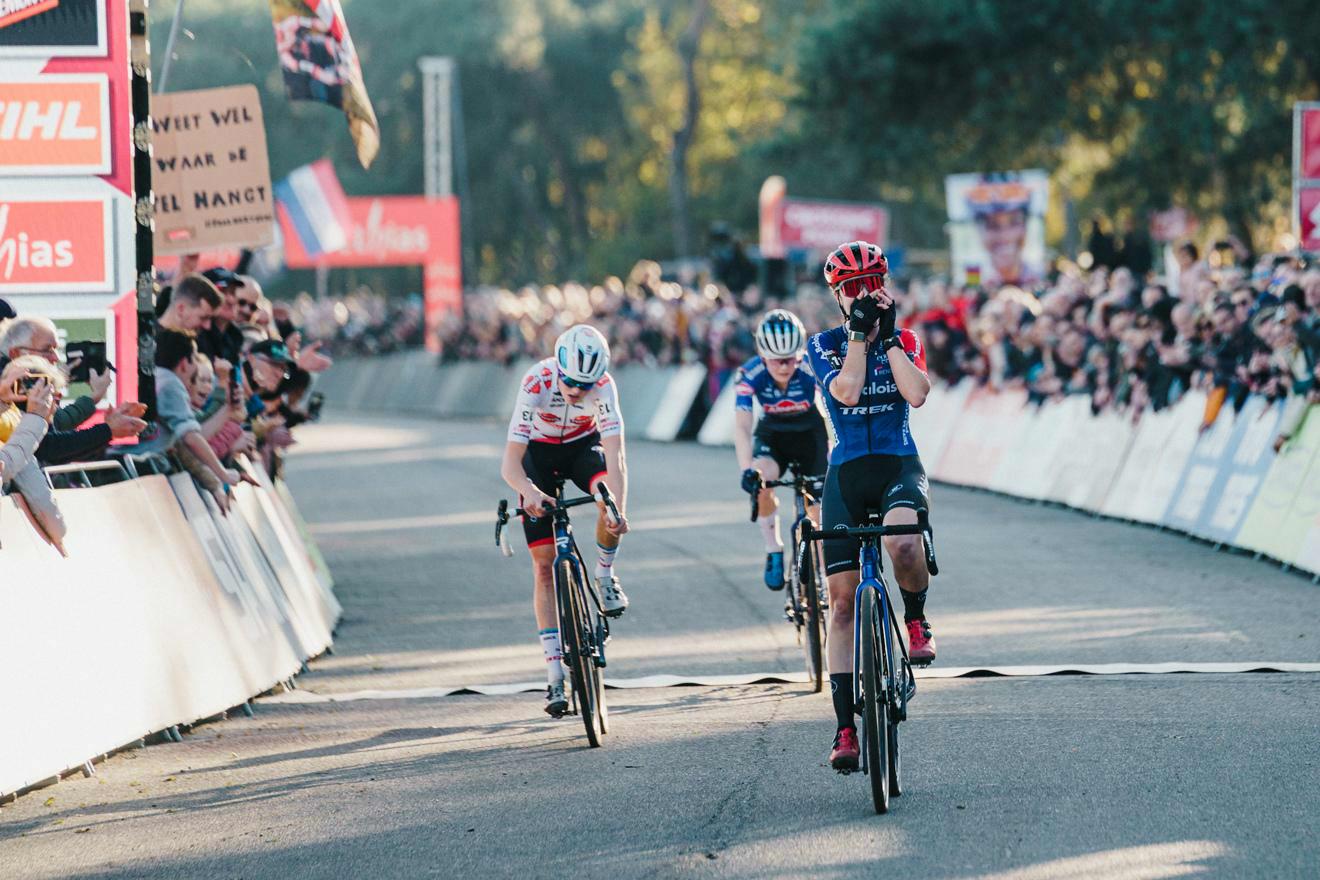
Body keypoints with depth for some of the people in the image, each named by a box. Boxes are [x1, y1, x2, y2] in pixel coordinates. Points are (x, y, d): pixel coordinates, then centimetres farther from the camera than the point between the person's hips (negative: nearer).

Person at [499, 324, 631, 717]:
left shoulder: (603, 386, -31)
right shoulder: (536, 383, -34)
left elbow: (614, 457, -40)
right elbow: (510, 463, -37)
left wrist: (618, 510, -57)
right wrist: (529, 491, -59)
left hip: (584, 445, 1)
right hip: (540, 451, -1)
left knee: (609, 493, -35)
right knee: (544, 563, -9)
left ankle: (604, 574, -5)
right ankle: (555, 674, -7)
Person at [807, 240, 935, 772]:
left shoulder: (904, 341, 4)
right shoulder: (825, 346, 2)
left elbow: (916, 394, -14)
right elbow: (846, 391, -16)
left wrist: (887, 334, -12)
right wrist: (859, 332, -14)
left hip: (899, 467, -1)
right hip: (847, 473, 1)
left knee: (902, 543, -37)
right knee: (842, 598, -4)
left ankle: (916, 619, -4)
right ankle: (845, 728, 0)